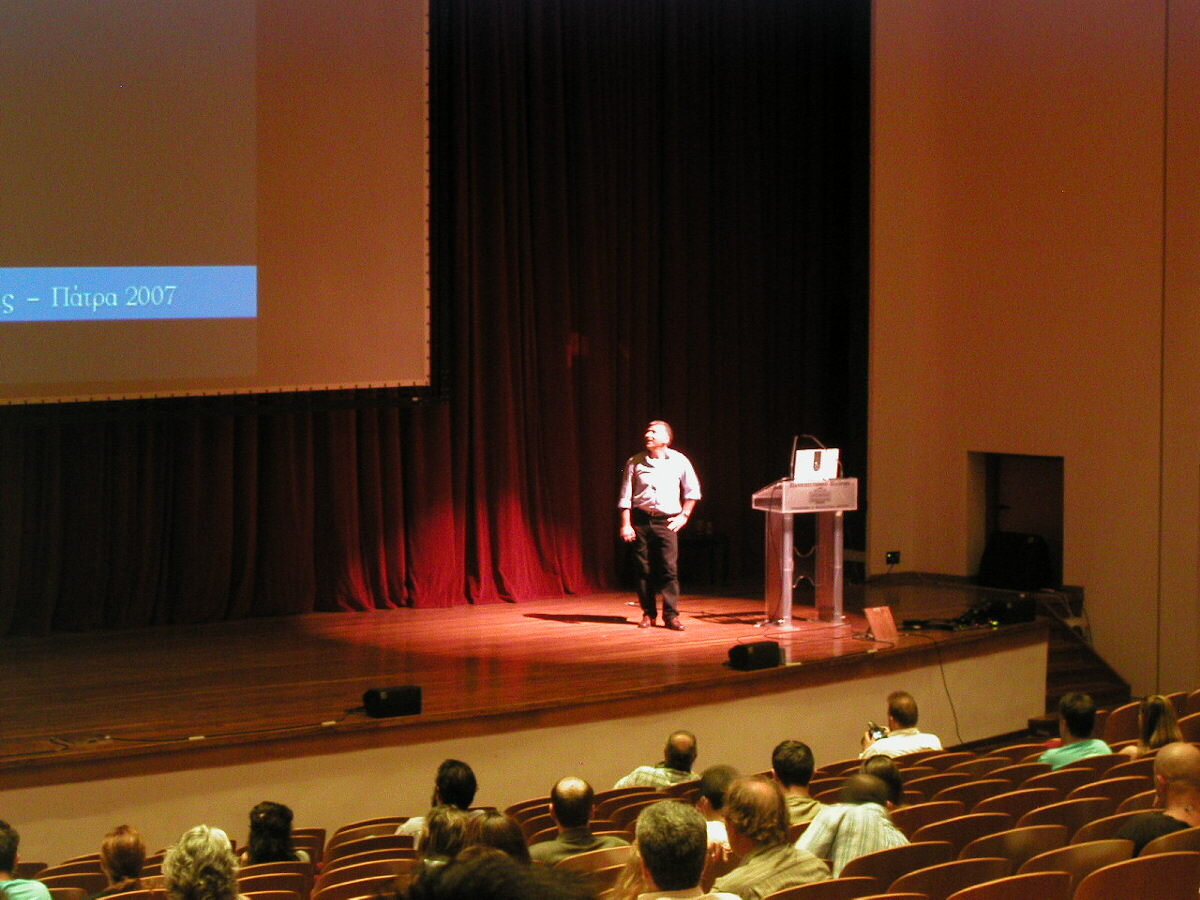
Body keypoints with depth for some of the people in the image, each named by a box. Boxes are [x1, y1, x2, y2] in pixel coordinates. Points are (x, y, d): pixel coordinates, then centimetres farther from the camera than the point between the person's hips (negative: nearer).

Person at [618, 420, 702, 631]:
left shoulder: (679, 461, 3)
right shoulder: (635, 462, 3)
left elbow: (693, 491, 13)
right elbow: (625, 497, 3)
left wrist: (684, 515, 6)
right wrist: (625, 525, -3)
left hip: (666, 522, -1)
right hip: (641, 520, 1)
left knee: (669, 569, -8)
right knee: (644, 570, 2)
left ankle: (671, 615, -5)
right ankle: (648, 614, 11)